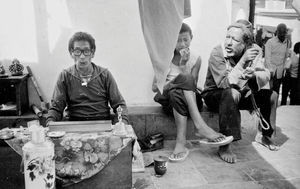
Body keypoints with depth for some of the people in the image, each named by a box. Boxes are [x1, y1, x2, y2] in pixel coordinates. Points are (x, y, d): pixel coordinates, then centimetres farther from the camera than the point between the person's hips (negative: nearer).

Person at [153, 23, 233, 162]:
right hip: (168, 98, 0)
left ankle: (181, 142, -40)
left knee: (177, 94, -36)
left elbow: (192, 86, -6)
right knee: (184, 78, -31)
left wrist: (184, 65, -14)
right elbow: (155, 87, 4)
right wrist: (172, 83, -13)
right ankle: (200, 126, -41)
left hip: (188, 98, 1)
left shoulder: (195, 59, 7)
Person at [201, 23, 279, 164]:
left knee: (272, 95, -1)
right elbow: (225, 84, -34)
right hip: (214, 95, -6)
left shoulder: (254, 51, -9)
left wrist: (254, 75, -34)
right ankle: (224, 146, -30)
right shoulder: (217, 53, -25)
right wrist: (243, 61, -39)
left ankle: (266, 136, 22)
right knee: (232, 93, -37)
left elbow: (265, 76, -11)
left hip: (241, 94, 6)